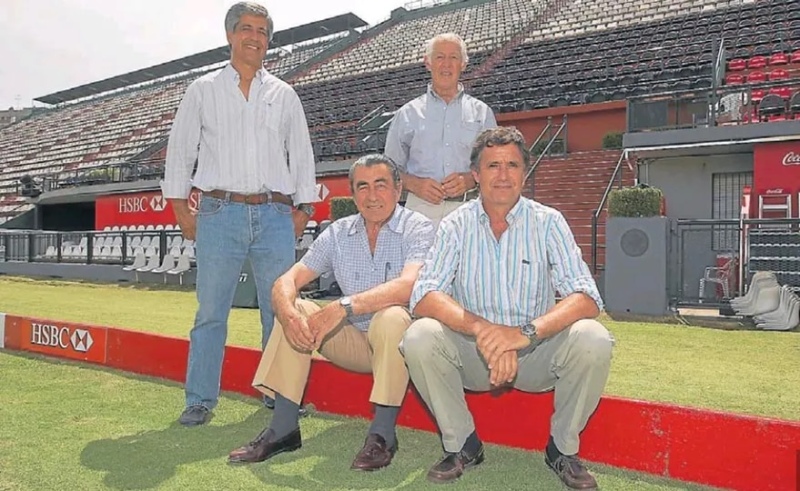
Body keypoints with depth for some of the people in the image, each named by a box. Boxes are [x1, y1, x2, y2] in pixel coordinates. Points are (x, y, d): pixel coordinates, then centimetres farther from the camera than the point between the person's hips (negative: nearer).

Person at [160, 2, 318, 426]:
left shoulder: (284, 95, 15)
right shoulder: (203, 90, 12)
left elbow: (302, 155, 15)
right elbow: (180, 151, 11)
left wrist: (303, 210, 6)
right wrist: (181, 209, 3)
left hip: (275, 215, 1)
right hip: (220, 212, -1)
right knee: (210, 310, -1)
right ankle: (200, 400, 10)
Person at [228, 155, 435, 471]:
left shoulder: (417, 228, -11)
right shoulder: (339, 233, 2)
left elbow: (409, 285, -31)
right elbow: (286, 282, -5)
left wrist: (344, 306, -40)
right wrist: (288, 313, -28)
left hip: (401, 339, -4)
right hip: (354, 339, 5)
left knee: (391, 316, -35)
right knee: (296, 311, -14)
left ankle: (383, 434, -22)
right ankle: (283, 427, -9)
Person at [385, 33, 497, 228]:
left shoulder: (482, 113, 17)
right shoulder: (407, 114, 14)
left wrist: (471, 179, -6)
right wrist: (414, 184, -7)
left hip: (469, 209, 1)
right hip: (421, 207, 0)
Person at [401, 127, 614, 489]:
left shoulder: (548, 222, -6)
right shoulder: (456, 225, -4)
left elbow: (586, 299, -16)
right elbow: (424, 298, -16)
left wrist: (526, 332, -33)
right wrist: (481, 328, -34)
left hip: (537, 352, 0)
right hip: (473, 353, 1)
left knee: (593, 340, -27)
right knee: (419, 337, -26)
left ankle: (563, 447, 0)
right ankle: (462, 444, -2)